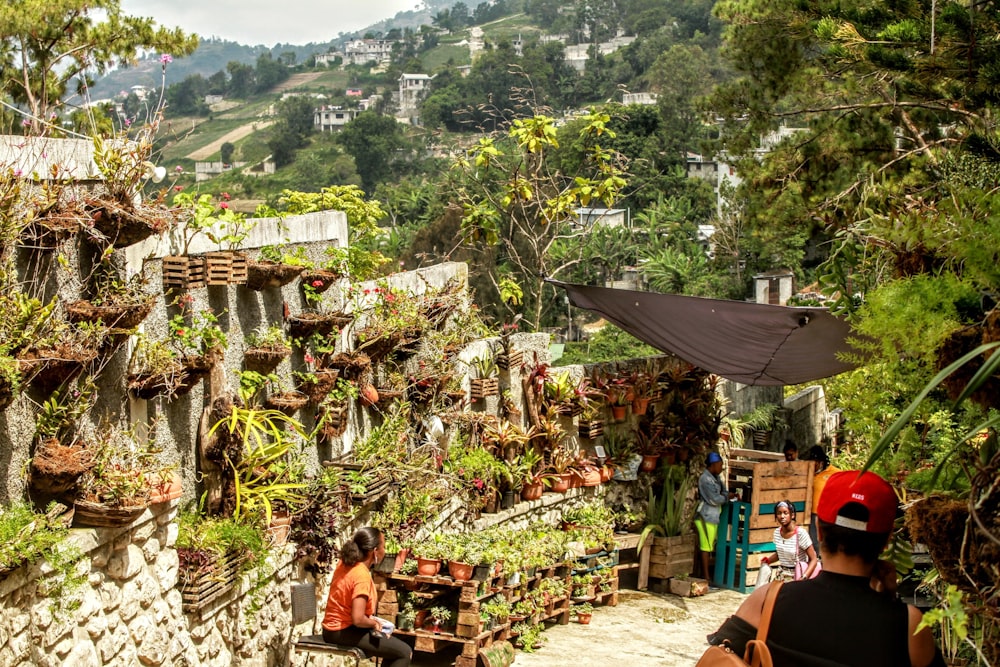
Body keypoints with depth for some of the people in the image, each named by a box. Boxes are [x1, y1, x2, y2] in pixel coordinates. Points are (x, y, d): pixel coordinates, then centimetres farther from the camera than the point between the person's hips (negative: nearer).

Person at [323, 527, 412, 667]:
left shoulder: (344, 563, 2)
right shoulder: (362, 576, -25)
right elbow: (358, 619, -30)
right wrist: (375, 623, -11)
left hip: (334, 627, 10)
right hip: (344, 632, -10)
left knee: (394, 645, 22)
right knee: (404, 652, -8)